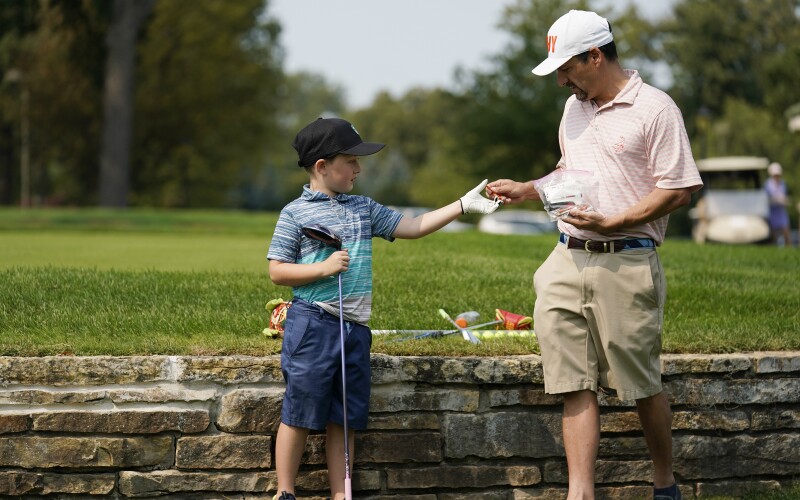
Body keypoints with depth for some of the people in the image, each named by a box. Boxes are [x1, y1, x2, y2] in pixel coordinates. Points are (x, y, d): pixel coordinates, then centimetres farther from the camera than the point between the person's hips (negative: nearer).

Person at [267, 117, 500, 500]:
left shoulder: (364, 209, 15)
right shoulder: (295, 213, -3)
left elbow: (414, 227, 14)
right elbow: (277, 271, -4)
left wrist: (464, 205, 8)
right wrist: (324, 268, -16)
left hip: (355, 327, 6)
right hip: (312, 324, -6)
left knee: (344, 418, 9)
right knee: (300, 413, -3)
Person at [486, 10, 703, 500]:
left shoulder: (654, 108, -7)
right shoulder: (574, 108, 17)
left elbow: (679, 190, -11)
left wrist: (612, 222, -17)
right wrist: (525, 190, 13)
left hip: (626, 263, -6)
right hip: (568, 261, 6)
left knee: (641, 384, 3)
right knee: (578, 385, 0)